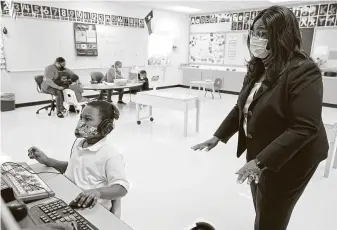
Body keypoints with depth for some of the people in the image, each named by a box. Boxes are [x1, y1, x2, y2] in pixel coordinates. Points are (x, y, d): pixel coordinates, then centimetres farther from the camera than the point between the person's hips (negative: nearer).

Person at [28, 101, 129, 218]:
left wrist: (98, 192, -42)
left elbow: (121, 188, -24)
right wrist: (46, 160, 13)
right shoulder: (78, 143, 8)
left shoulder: (111, 155, -20)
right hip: (67, 201, 8)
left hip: (90, 209, -8)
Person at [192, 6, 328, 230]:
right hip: (259, 153, 7)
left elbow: (304, 128, -26)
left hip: (289, 160, -7)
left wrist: (261, 161, -29)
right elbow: (241, 108, 9)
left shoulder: (304, 71, -21)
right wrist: (218, 137, 2)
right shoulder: (257, 68, 3)